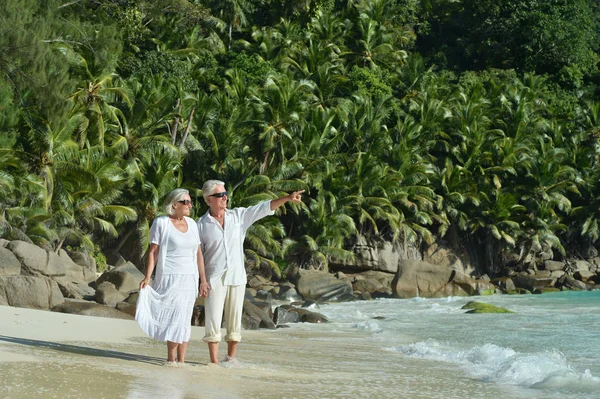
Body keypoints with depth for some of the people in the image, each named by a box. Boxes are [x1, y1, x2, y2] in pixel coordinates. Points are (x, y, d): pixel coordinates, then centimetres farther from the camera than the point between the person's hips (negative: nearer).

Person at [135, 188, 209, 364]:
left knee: (184, 319, 5)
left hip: (189, 279, 6)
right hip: (170, 278, -6)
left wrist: (203, 280, 9)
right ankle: (171, 359, -4)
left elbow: (198, 253, 12)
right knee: (176, 317, -12)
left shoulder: (192, 224, 10)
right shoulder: (161, 223, -5)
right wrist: (147, 277, -17)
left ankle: (181, 361, 7)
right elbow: (153, 251, -8)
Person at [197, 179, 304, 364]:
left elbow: (263, 208, -4)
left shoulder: (239, 215, 5)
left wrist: (287, 198, -16)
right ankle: (214, 361, 0)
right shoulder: (202, 224, -1)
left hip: (237, 277, 3)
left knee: (235, 320, 6)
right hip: (214, 278, -3)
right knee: (213, 320, -4)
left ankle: (231, 359, 14)